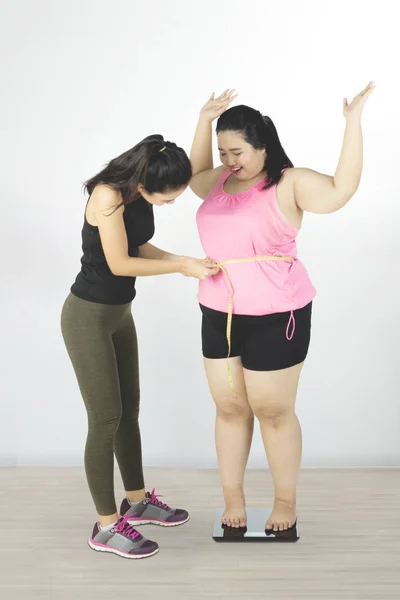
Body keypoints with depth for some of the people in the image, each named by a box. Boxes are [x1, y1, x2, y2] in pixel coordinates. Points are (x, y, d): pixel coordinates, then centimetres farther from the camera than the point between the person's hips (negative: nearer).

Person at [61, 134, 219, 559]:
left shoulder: (143, 193, -4)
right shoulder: (108, 194, -26)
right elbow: (119, 263, -23)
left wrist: (185, 261, -7)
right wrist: (182, 267, -17)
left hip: (120, 312, 8)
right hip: (88, 316, -8)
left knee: (129, 409, 16)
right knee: (106, 418, -1)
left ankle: (137, 500, 34)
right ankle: (107, 527, 12)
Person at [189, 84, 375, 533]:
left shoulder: (289, 184, -9)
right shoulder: (220, 182, 8)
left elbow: (342, 190, -20)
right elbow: (195, 176, 30)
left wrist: (352, 123, -20)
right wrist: (205, 120, 20)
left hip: (275, 317, -5)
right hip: (219, 315, 6)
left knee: (273, 411, 5)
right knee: (229, 408, 12)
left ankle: (286, 502, 24)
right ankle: (233, 498, 27)